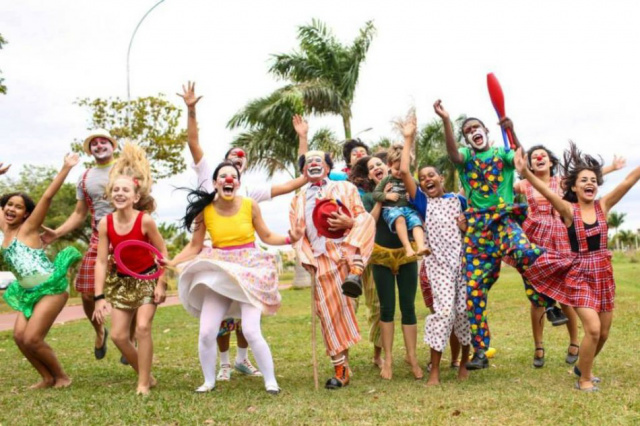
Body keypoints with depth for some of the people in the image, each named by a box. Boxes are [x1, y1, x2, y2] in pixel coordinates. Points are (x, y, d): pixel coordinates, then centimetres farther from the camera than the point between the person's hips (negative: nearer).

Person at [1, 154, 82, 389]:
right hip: (29, 293, 7)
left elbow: (47, 196, -16)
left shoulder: (28, 228, -7)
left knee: (31, 339, -12)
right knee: (19, 336, -5)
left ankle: (62, 375, 8)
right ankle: (48, 378, 10)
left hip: (51, 288, -7)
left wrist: (66, 168, -22)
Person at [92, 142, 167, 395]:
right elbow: (101, 261, -12)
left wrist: (161, 284, -14)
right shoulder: (105, 224, -13)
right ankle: (146, 376, 22)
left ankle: (143, 383, -3)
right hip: (122, 281, 4)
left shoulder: (145, 220, -23)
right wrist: (99, 297, -16)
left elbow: (162, 251, -12)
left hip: (148, 278, -4)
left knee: (142, 327, -18)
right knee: (118, 335, 1)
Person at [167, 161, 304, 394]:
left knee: (251, 331, -14)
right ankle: (209, 381, 21)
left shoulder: (250, 205, -6)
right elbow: (194, 246, 4)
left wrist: (289, 238, -11)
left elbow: (266, 236, 5)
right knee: (206, 332, -3)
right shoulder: (205, 210, -4)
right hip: (218, 272, 2)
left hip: (249, 270, -2)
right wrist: (170, 262, -9)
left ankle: (270, 381, 6)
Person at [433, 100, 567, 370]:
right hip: (476, 224, 2)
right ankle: (480, 352, 10)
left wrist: (511, 131, -24)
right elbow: (454, 156, -14)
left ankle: (549, 304, -11)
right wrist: (446, 121, -26)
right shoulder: (466, 155, 11)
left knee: (523, 252, -36)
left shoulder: (501, 152, 11)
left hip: (504, 218, -2)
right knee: (474, 289, -1)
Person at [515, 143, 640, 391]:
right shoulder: (568, 209, -9)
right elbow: (547, 191, -27)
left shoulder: (603, 206, 0)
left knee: (604, 332, 13)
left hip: (603, 273, 4)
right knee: (593, 328, -16)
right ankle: (584, 379, 5)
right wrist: (526, 173, -44)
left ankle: (583, 366, 40)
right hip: (579, 275, -4)